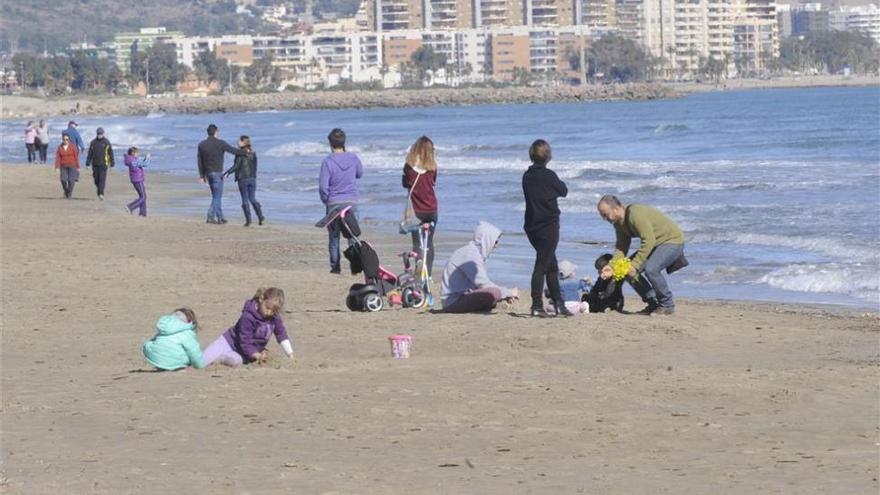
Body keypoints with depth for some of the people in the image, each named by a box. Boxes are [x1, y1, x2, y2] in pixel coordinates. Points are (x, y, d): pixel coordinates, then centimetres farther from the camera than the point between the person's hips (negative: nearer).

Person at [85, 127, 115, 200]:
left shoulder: (106, 142, 1)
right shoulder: (93, 142, 7)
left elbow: (111, 153, 3)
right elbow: (90, 153, 8)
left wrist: (112, 163, 1)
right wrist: (88, 163, 3)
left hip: (103, 163, -3)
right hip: (95, 164, 3)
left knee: (102, 179, -11)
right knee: (96, 179, 6)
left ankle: (101, 194, -18)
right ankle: (100, 192, 25)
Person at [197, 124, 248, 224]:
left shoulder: (201, 145, 5)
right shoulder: (220, 143, -10)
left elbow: (200, 161, 7)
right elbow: (233, 151, -6)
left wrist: (202, 175, 12)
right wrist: (246, 152, 9)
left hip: (208, 173, 6)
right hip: (217, 173, -6)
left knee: (216, 195, 14)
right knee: (217, 196, -1)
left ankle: (220, 217, 16)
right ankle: (210, 216, -7)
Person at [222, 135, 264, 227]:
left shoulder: (240, 154, -11)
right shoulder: (253, 153, 8)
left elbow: (236, 166, -18)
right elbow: (255, 167, 12)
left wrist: (226, 173, -16)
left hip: (243, 179, -5)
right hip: (252, 178, 5)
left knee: (245, 200, 2)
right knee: (252, 199, 12)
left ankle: (248, 220, -1)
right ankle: (261, 217, 0)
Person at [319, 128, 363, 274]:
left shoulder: (328, 162, -11)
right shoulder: (353, 158, -1)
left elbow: (323, 186, -12)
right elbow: (360, 174, 20)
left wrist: (325, 200, 6)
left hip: (334, 203, -2)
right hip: (351, 202, 2)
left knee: (334, 237, 9)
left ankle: (335, 266, 13)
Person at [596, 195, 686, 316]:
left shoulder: (636, 215, -30)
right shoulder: (619, 223, 1)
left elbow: (649, 241, -33)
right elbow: (621, 248, 1)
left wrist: (635, 266, -34)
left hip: (672, 239, -10)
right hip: (656, 243, 10)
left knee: (650, 269, -31)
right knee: (628, 270, -1)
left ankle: (667, 305, -11)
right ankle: (653, 304, 9)